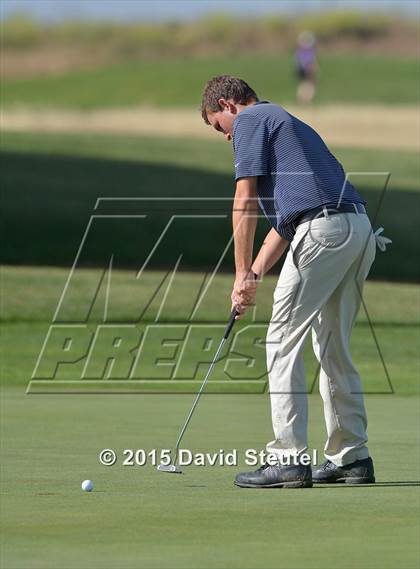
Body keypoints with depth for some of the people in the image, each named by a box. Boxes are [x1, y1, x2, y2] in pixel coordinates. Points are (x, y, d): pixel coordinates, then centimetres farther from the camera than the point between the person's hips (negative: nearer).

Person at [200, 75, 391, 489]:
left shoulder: (250, 121, 5)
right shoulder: (288, 124, 32)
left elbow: (244, 203, -3)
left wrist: (243, 275, 0)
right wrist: (255, 275, 25)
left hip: (323, 229, -9)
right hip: (360, 228, 9)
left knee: (283, 342, -3)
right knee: (334, 348, 15)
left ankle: (288, 458, -8)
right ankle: (351, 457, 15)